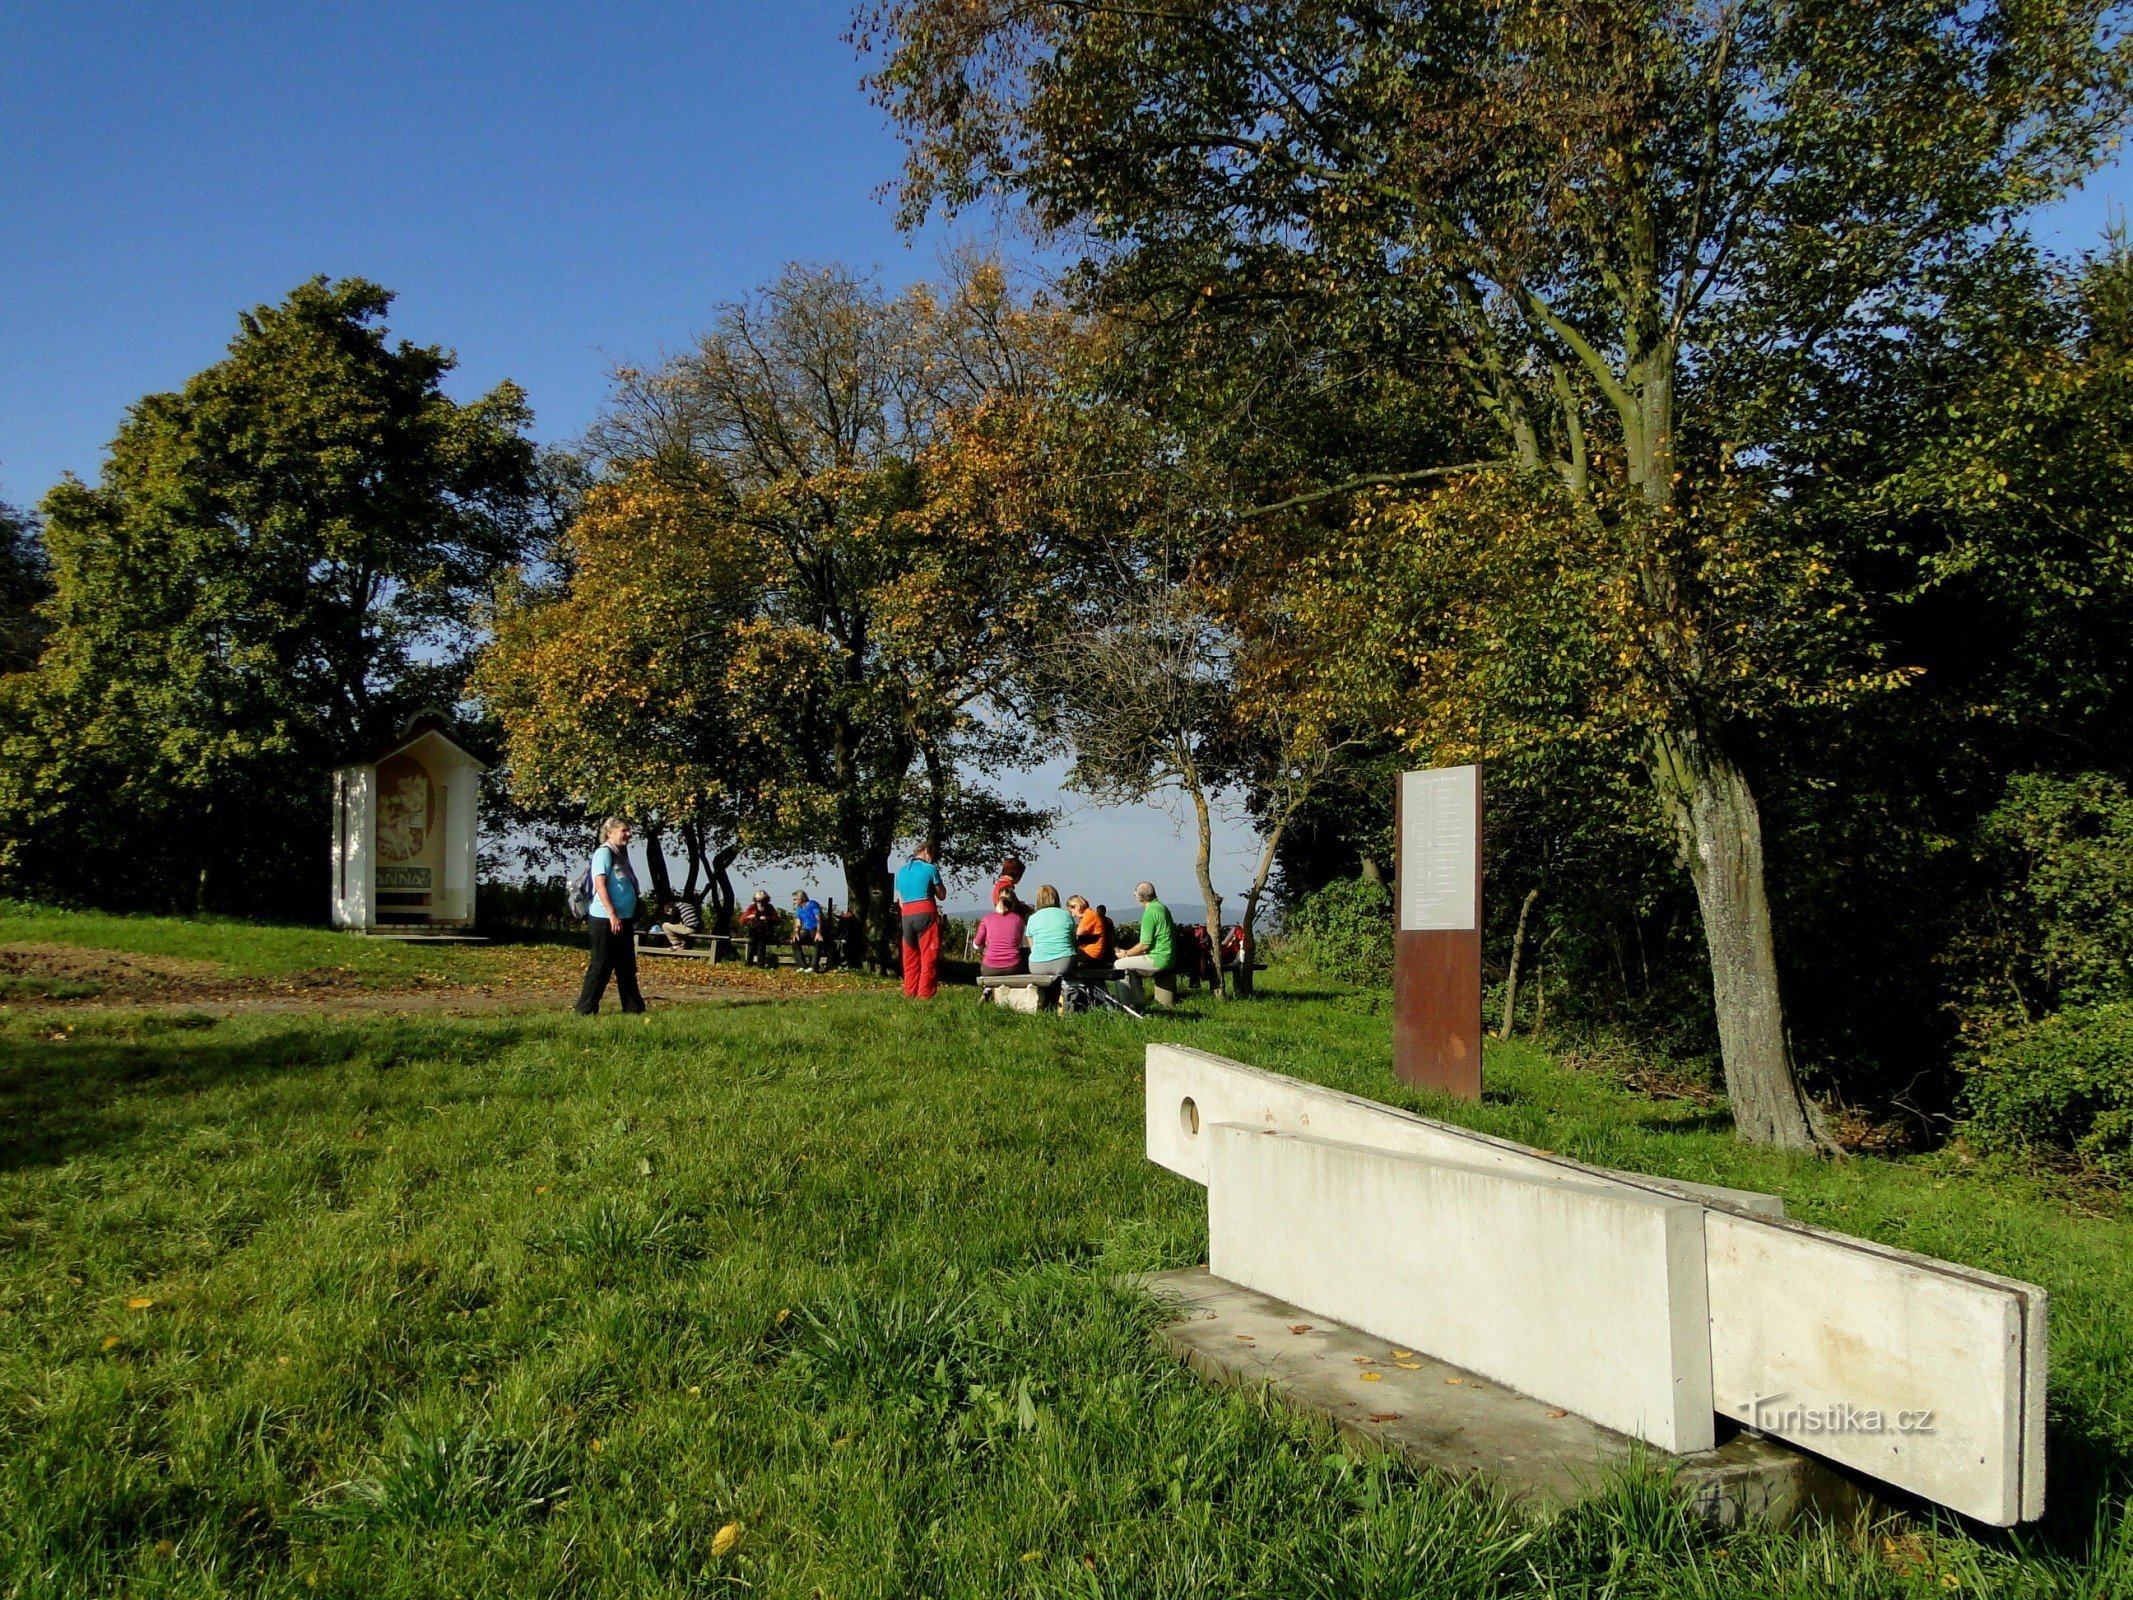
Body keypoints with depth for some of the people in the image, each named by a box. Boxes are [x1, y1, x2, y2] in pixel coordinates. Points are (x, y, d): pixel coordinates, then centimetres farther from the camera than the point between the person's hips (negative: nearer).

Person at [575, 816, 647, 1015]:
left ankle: (634, 1007, 20)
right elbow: (600, 885, -19)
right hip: (605, 920, -9)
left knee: (627, 967, 13)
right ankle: (585, 1010, 2)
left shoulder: (620, 854, 17)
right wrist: (612, 915, -24)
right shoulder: (604, 853, -10)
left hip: (623, 920, 9)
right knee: (601, 966, -5)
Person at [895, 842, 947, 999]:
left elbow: (900, 901, 15)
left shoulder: (901, 871, 13)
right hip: (926, 914, -5)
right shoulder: (930, 869, -3)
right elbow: (941, 895, 6)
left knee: (910, 957, 11)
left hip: (907, 916, 5)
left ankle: (910, 993, 12)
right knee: (929, 956, -2)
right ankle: (925, 994, -6)